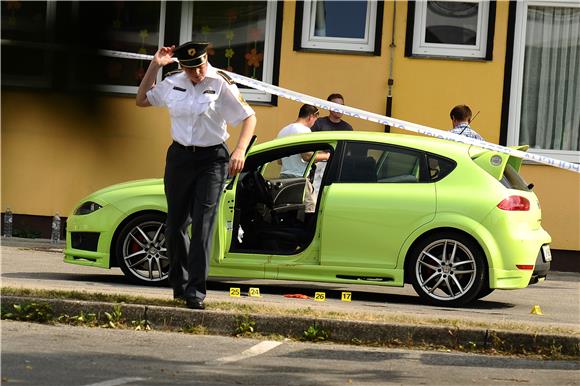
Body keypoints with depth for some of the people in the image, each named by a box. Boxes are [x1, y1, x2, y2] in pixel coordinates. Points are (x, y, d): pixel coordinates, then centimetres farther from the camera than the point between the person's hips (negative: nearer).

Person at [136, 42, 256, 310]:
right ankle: (179, 284, 27)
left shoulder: (221, 85, -9)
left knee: (202, 225, -13)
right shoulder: (173, 84, 4)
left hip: (212, 159, -5)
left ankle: (196, 293, -15)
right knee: (175, 224, 9)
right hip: (179, 157, 5)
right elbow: (142, 100, 18)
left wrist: (240, 151, -20)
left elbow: (249, 117, -6)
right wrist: (155, 66, 7)